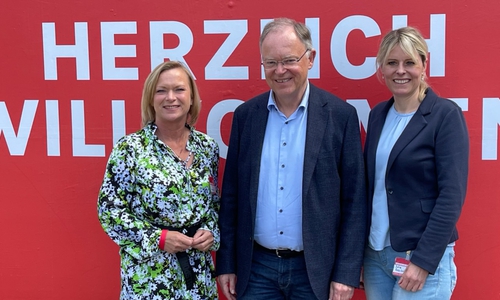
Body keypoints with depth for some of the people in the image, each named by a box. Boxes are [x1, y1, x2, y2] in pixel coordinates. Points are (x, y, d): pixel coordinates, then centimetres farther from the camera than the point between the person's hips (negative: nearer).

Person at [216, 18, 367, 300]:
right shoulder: (246, 115, 1)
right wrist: (226, 263, 4)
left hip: (315, 269, -2)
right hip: (255, 267, 2)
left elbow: (354, 202, -5)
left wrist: (346, 272, -8)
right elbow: (231, 195, 5)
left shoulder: (340, 115, -6)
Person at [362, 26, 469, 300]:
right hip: (374, 252, 6)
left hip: (422, 255, -5)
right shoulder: (378, 114, 6)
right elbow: (369, 184, 10)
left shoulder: (445, 115, -10)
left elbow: (452, 194, -14)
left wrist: (424, 260, -17)